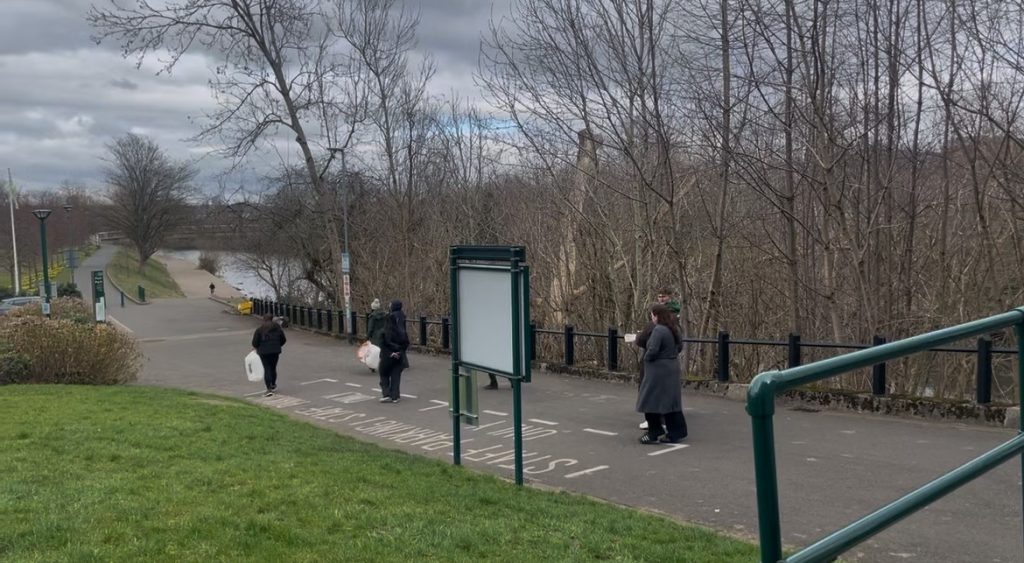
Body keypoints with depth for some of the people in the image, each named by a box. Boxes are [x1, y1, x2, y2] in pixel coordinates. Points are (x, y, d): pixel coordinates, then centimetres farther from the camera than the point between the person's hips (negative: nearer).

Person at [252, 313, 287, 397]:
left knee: (267, 369, -2)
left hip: (264, 351, -3)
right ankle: (273, 385, 33)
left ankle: (269, 389, -12)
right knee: (273, 368, 18)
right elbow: (283, 340, 8)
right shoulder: (277, 328, 6)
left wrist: (256, 347, 15)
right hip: (275, 351, 3)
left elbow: (255, 342, -6)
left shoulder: (260, 329, -3)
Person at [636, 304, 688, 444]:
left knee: (652, 401, 2)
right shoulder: (674, 329, 8)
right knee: (670, 401, 14)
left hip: (659, 371, -9)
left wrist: (646, 358, -8)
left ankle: (654, 434, 7)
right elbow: (680, 345, 18)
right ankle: (676, 432, 19)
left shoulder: (658, 330, -21)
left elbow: (652, 350, -26)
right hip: (673, 368, 9)